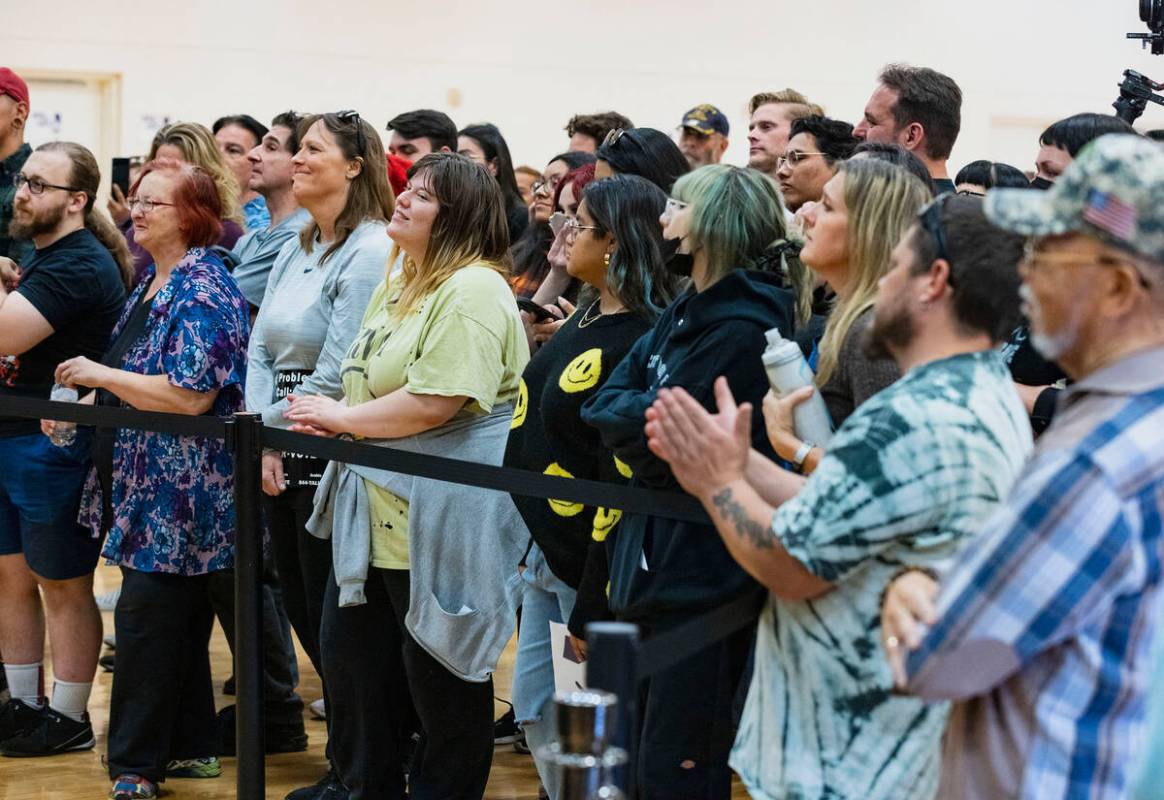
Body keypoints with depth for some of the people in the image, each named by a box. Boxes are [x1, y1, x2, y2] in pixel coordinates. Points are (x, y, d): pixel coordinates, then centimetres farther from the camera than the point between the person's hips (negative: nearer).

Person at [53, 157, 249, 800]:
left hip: (178, 490, -10)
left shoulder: (203, 293, -17)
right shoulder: (153, 282, 14)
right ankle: (190, 747, 24)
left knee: (146, 617, -5)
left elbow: (191, 396, -25)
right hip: (146, 484, 10)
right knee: (177, 619, 15)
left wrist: (99, 374, -18)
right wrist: (88, 386, 8)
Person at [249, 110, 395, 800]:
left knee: (332, 614, -2)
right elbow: (260, 350, 11)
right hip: (283, 458, 9)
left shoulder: (370, 251, -14)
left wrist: (285, 425, -7)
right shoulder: (294, 252, 14)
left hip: (333, 452, -9)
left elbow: (339, 370, -18)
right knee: (302, 610, 13)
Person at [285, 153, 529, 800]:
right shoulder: (398, 286, 14)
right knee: (351, 656, 17)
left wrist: (341, 416, -14)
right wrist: (333, 419, 1)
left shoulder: (472, 292, -17)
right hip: (373, 513, 10)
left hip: (437, 522, -10)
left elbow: (433, 404, -26)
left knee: (438, 674, 3)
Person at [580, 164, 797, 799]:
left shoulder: (741, 328, -16)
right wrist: (648, 415, -10)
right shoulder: (684, 313, 13)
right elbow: (603, 402, 6)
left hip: (703, 570, -9)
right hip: (651, 556, 9)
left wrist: (636, 414, -1)